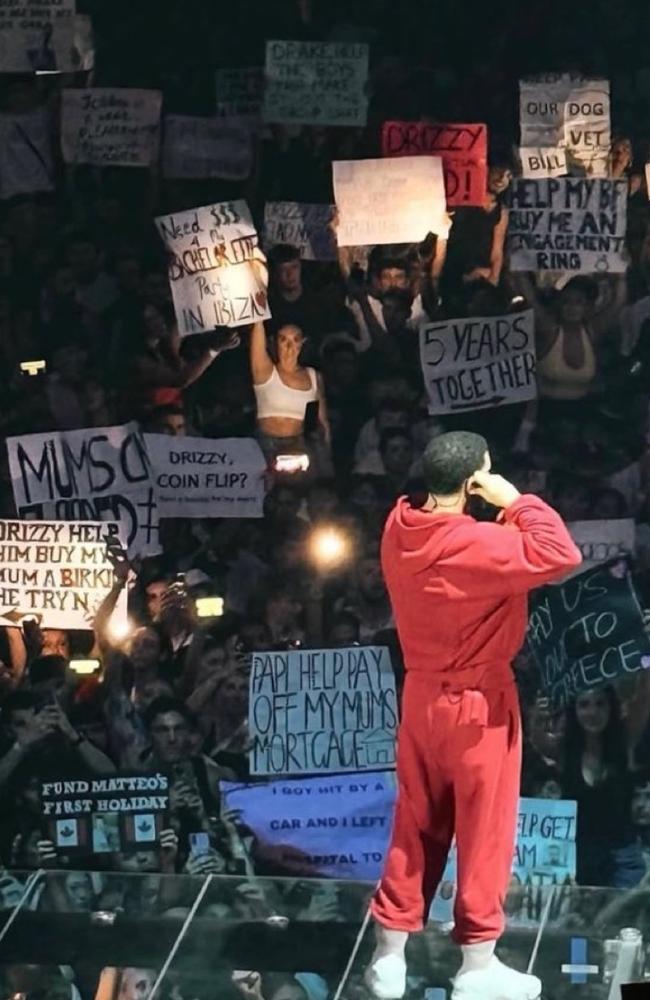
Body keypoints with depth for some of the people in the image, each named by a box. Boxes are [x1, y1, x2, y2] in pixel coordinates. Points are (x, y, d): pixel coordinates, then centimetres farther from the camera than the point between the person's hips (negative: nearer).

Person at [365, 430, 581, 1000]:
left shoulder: (400, 532, -1)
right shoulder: (477, 544, -25)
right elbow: (560, 556, -30)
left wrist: (499, 523, -1)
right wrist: (516, 503, -19)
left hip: (421, 695, 7)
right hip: (478, 702, -7)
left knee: (416, 828, 15)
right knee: (484, 831, 4)